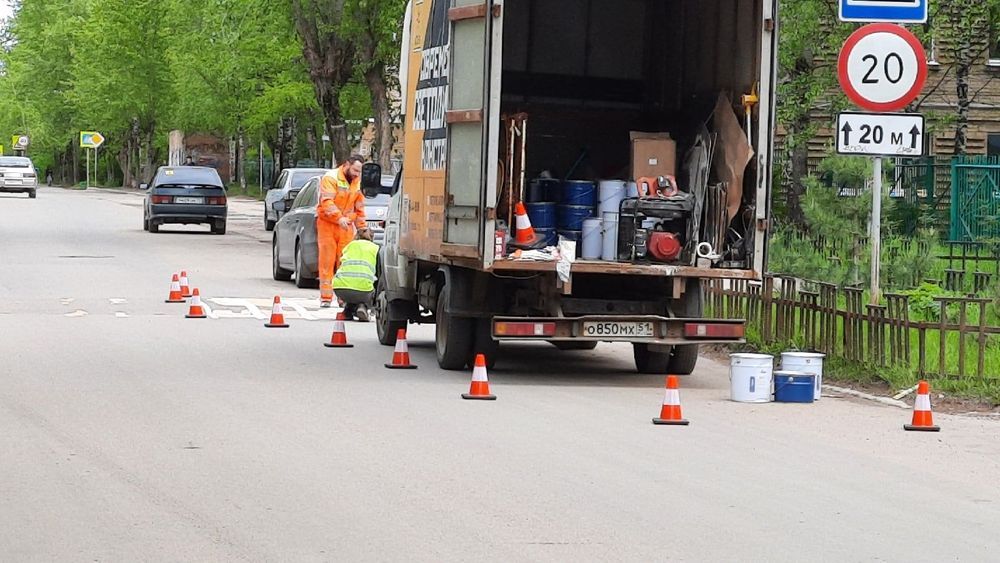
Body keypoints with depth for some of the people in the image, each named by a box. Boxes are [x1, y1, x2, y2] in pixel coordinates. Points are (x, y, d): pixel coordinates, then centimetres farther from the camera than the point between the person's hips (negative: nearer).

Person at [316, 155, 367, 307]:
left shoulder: (357, 182, 10)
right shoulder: (331, 178, -11)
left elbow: (359, 207, 18)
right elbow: (327, 202, -24)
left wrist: (362, 227, 14)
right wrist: (339, 218, -38)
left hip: (346, 225, 5)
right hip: (327, 223, -5)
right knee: (327, 260, -6)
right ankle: (325, 297, -4)